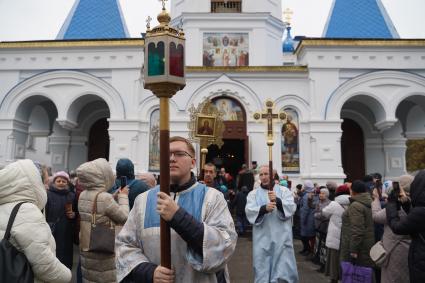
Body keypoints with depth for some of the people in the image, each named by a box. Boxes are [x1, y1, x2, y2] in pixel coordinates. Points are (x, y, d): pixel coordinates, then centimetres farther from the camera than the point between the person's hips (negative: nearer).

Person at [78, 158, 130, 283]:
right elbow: (124, 217, -13)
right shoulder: (105, 197, -23)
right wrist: (123, 196, -1)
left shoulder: (82, 195, 0)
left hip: (86, 250, 8)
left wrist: (117, 194, 12)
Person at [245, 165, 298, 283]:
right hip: (262, 239, 1)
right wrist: (264, 208, -26)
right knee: (263, 271, 5)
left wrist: (277, 201, -24)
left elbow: (291, 207, -7)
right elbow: (249, 211, -8)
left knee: (283, 272, 0)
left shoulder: (284, 191, 8)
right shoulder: (253, 194, 8)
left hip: (281, 238, 0)